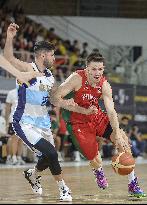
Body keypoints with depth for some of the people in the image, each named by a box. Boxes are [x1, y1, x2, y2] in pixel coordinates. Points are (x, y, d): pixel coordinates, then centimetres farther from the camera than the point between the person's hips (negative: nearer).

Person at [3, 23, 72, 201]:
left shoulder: (50, 77, 9)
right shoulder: (27, 69, -14)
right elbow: (8, 59, -33)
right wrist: (9, 38, -49)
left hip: (43, 123, 8)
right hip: (25, 123, -8)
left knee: (49, 157, 15)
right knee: (50, 153, -20)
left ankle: (33, 175, 46)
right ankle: (63, 189, -4)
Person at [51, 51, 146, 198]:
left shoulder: (104, 85, -11)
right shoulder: (77, 78, -23)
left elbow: (111, 112, -14)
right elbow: (55, 98, -26)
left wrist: (117, 134, -29)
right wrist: (84, 111, -33)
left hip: (98, 118, 4)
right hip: (80, 123, -4)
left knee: (122, 139, -15)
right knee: (95, 161, -9)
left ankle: (132, 184, -6)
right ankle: (98, 172, 35)